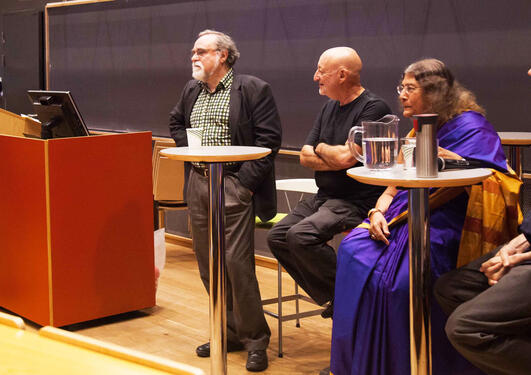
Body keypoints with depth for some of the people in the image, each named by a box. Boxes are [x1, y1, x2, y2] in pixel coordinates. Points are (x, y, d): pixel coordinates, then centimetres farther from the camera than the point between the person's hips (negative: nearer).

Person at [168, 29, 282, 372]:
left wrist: (245, 181, -15)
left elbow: (269, 138, -11)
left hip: (233, 186, -7)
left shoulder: (253, 90, -7)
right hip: (199, 183, 7)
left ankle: (255, 339, 4)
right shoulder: (192, 90, 15)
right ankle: (230, 333, 21)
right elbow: (176, 123, 30)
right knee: (208, 263, 9)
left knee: (237, 262, -10)